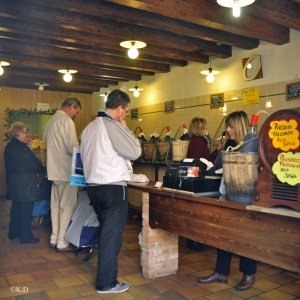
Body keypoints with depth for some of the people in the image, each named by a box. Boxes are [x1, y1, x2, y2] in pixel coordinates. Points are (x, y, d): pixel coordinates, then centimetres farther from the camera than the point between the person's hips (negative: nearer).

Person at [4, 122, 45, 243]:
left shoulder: (10, 146, 11)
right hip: (25, 184, -10)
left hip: (14, 183, 10)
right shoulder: (20, 147, -19)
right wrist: (42, 171, 2)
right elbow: (33, 163, -16)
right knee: (26, 210, -1)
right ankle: (26, 236, 6)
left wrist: (26, 145, 10)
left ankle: (13, 233, 29)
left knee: (16, 207, 19)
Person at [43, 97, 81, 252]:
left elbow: (46, 141, 17)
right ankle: (62, 242, 7)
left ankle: (54, 238, 26)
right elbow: (73, 148, -21)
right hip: (66, 169, -9)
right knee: (67, 206, 0)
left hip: (54, 169, 9)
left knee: (56, 205, 16)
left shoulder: (51, 121, 13)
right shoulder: (67, 121, -14)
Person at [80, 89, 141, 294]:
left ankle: (106, 271, 36)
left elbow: (86, 156, 15)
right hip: (113, 187, -8)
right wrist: (125, 127, -4)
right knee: (112, 235, 3)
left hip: (93, 185, 9)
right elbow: (135, 152, -15)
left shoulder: (89, 127, 12)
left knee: (105, 232, 22)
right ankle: (107, 283, 13)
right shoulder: (112, 125, -14)